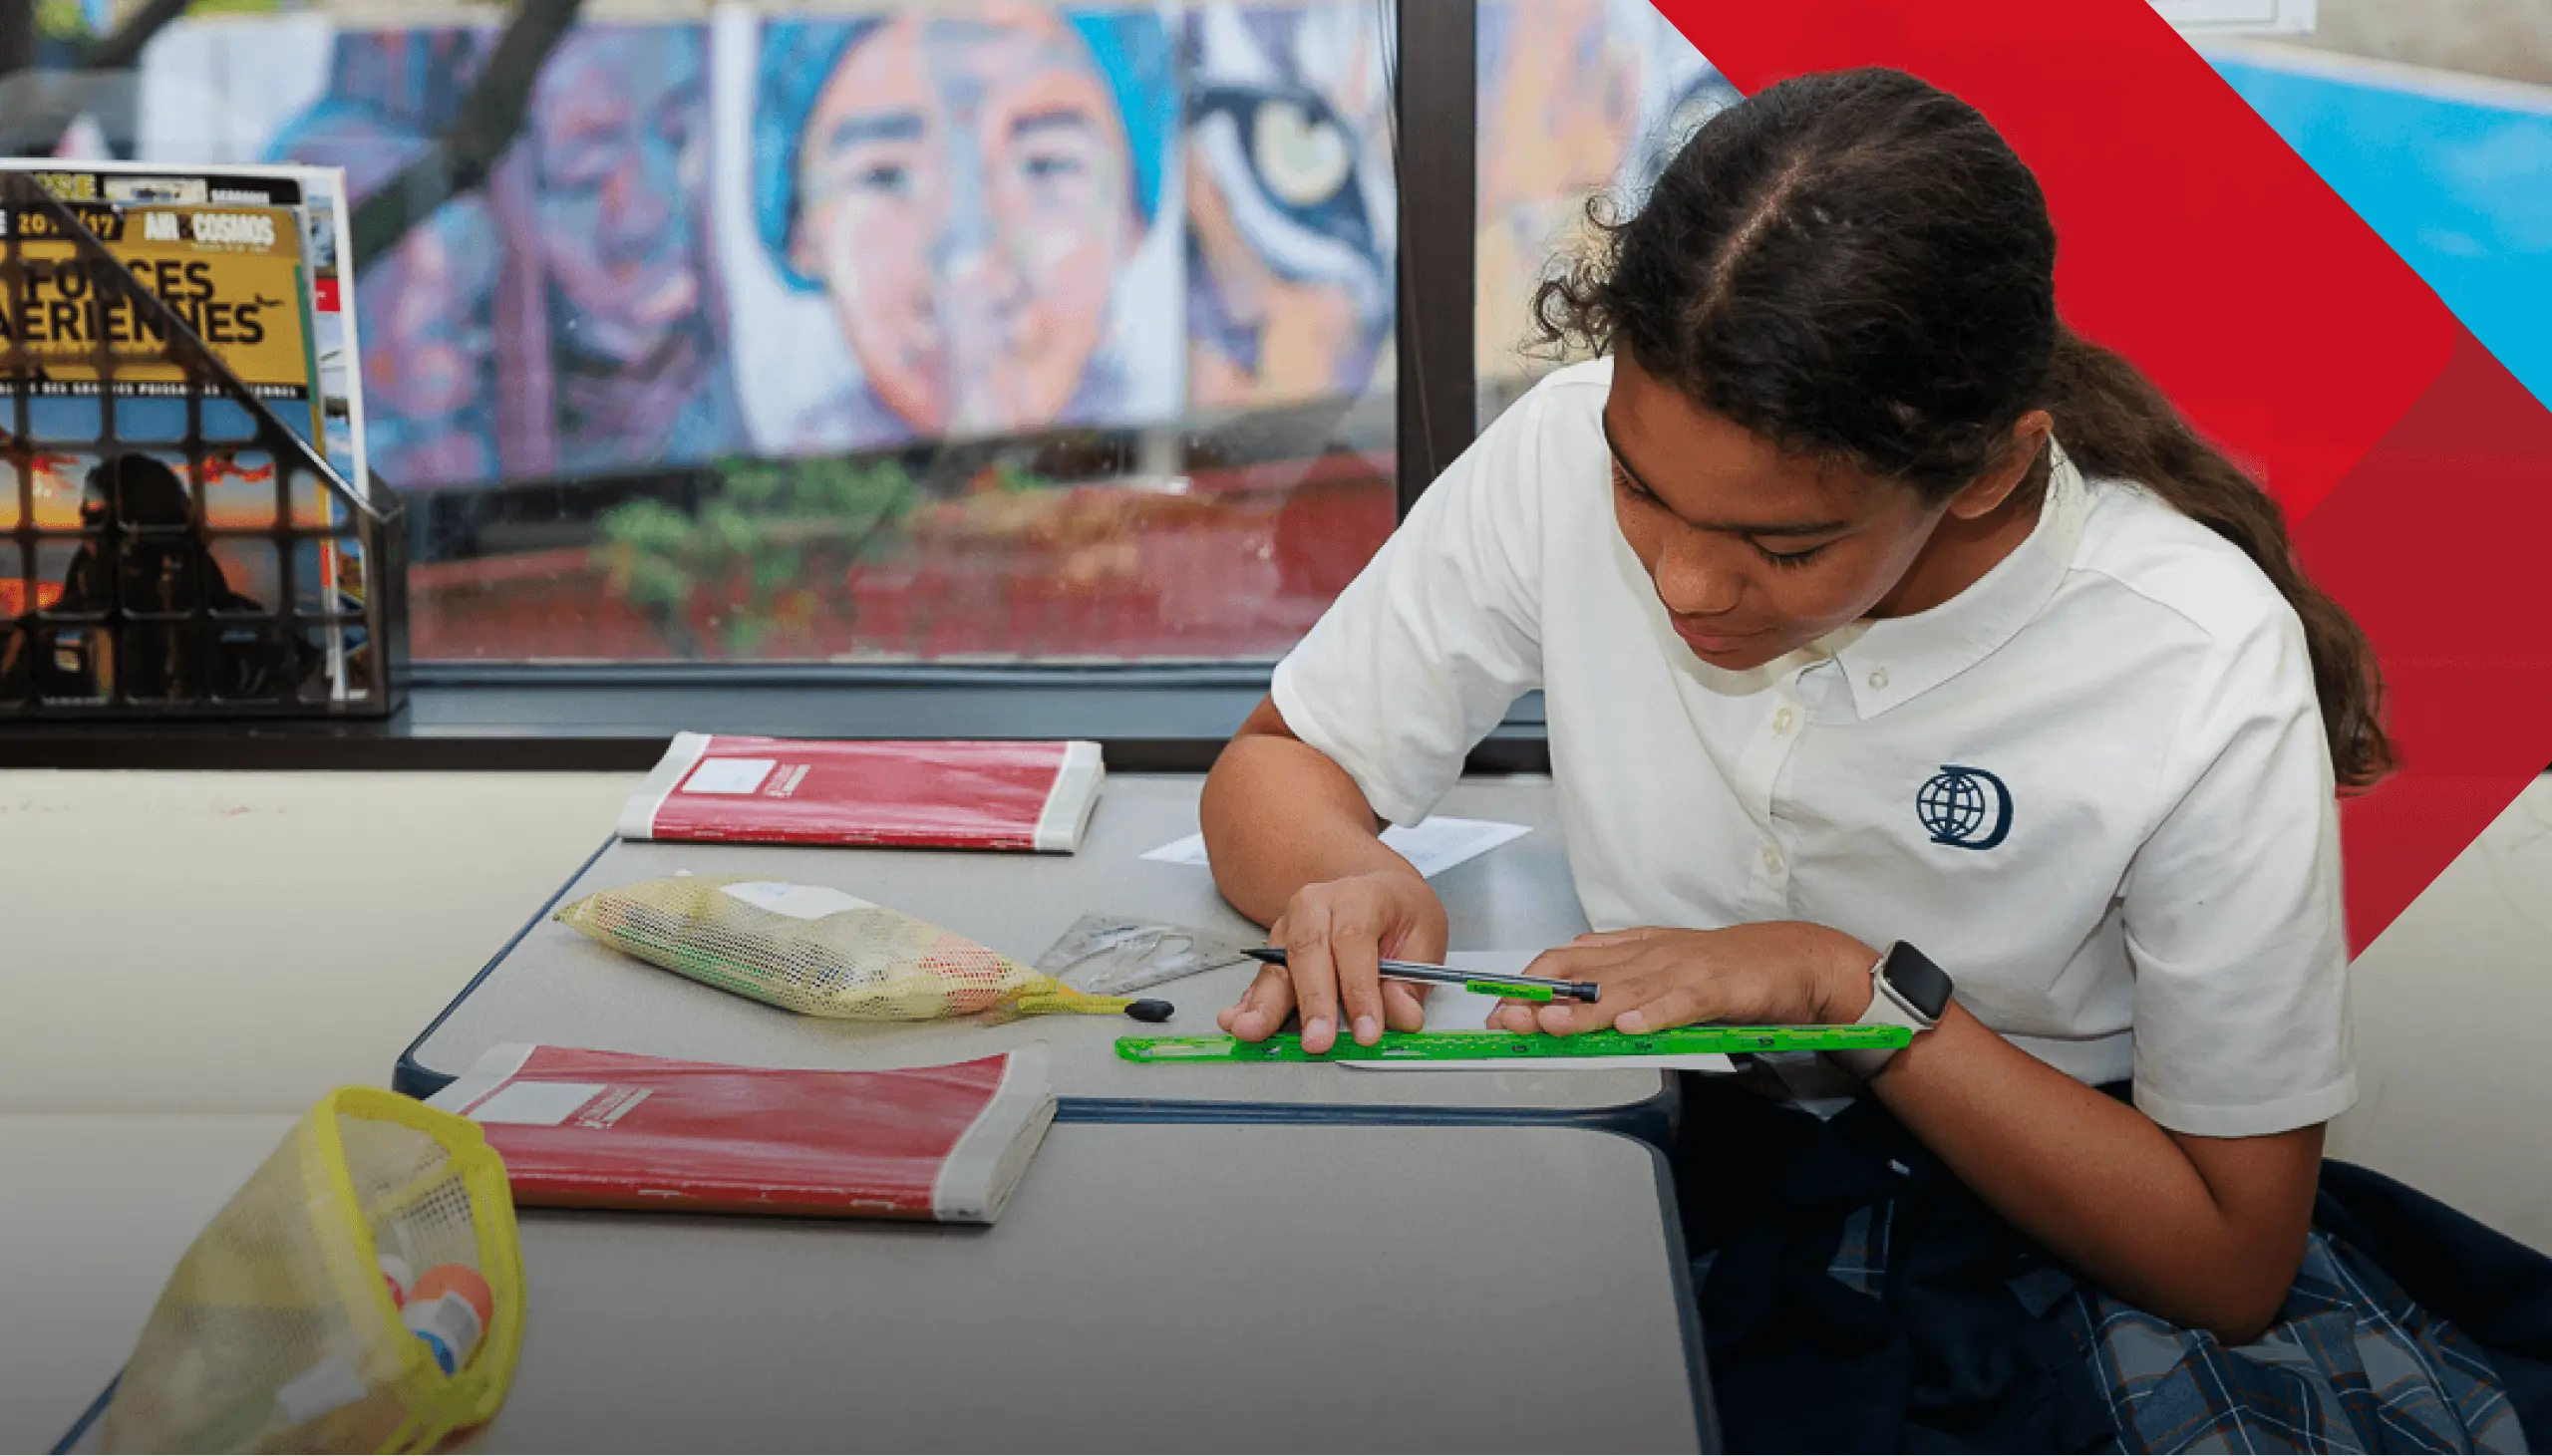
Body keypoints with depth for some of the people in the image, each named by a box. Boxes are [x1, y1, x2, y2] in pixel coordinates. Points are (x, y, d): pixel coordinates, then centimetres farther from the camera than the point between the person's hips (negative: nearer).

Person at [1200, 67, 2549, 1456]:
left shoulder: (2204, 678, -21)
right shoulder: (1571, 450, -14)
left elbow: (2233, 1258, -14)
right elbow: (1277, 766, -1)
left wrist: (1854, 986, -23)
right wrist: (1343, 882, -24)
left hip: (2037, 1254, -1)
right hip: (1654, 1187, 2)